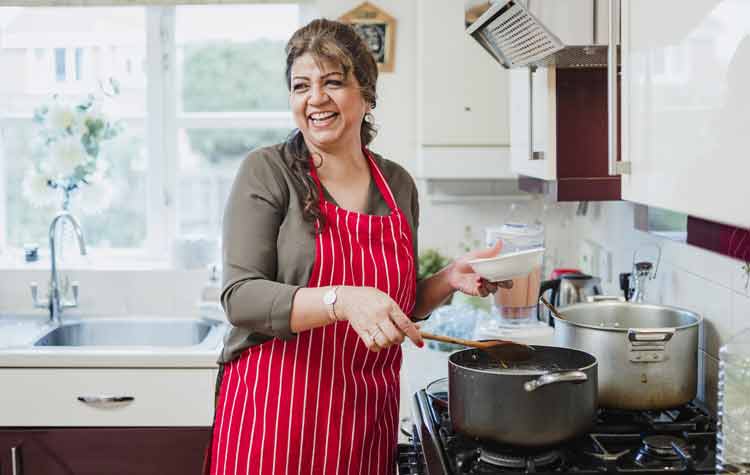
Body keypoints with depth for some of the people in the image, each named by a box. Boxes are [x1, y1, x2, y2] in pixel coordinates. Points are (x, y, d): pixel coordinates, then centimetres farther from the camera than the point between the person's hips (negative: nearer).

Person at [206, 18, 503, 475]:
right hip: (278, 413, -4)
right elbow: (241, 297, -16)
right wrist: (342, 300, -29)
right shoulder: (267, 172, -7)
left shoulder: (399, 184, 7)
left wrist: (450, 279, -1)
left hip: (369, 419, 5)